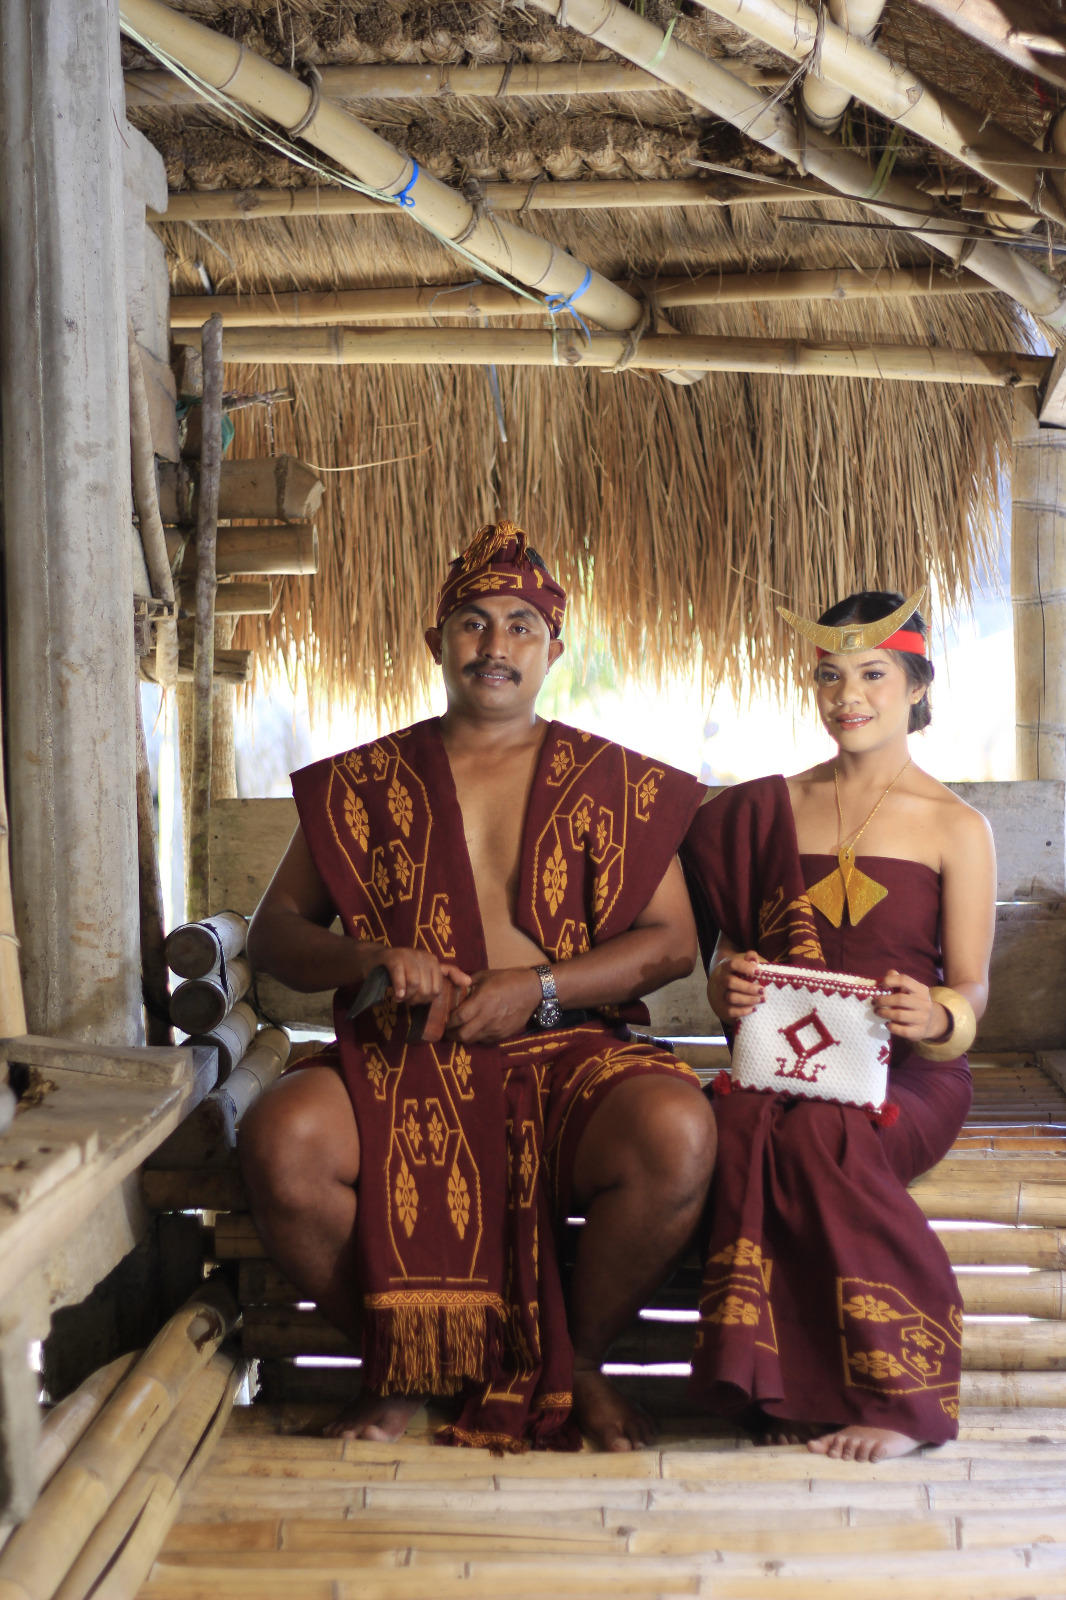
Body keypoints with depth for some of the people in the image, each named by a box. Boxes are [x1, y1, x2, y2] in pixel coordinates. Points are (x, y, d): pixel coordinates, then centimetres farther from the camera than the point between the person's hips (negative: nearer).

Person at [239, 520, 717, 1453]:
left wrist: (541, 987, -10)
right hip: (399, 1062, 1)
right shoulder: (364, 782, 13)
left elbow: (672, 942, 5)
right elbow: (274, 931, 13)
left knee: (676, 1133, -32)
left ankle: (577, 1364, -1)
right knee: (282, 1141, -30)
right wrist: (373, 962, -9)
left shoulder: (612, 782, 11)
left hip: (568, 1056, 0)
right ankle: (391, 1367, -1)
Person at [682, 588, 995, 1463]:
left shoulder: (956, 827, 7)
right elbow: (731, 954, 17)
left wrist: (935, 1018, -21)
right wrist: (732, 985, -7)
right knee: (745, 1128, -33)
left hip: (906, 1071, -2)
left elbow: (972, 989, 2)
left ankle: (898, 1394, -22)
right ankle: (789, 1389, -22)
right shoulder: (770, 809, 17)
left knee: (821, 1134, -36)